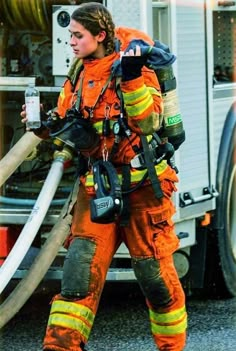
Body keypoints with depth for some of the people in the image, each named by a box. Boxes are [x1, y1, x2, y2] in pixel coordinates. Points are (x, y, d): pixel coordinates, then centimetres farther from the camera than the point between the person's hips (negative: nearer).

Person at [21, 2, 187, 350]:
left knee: (155, 272, 3)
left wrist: (132, 78, -32)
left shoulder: (137, 68, -8)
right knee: (80, 267, -6)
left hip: (141, 185, -5)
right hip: (97, 187, 5)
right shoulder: (78, 73, 9)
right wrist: (46, 125, -3)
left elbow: (148, 122, -22)